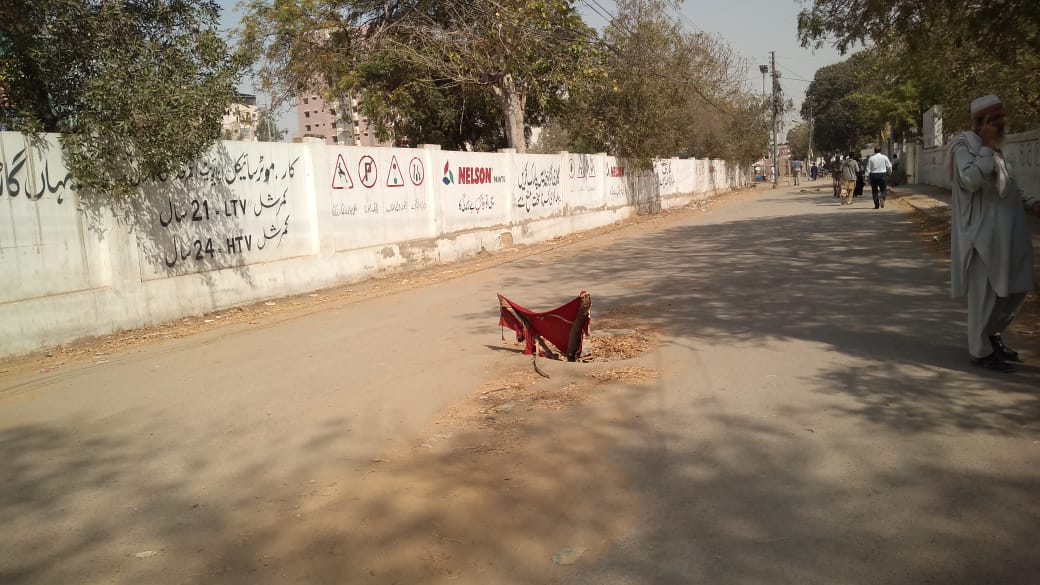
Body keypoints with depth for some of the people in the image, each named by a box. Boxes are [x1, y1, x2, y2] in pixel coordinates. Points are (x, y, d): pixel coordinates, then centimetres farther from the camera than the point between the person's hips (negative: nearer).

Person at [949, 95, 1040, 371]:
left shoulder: (994, 149, 17)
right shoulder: (965, 145, -9)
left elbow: (1006, 188, 22)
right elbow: (971, 180, -27)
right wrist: (988, 147, -20)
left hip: (1008, 231, 9)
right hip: (984, 232, -9)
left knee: (1016, 289, 13)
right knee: (985, 292, -1)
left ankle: (991, 335, 30)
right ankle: (981, 350, 11)